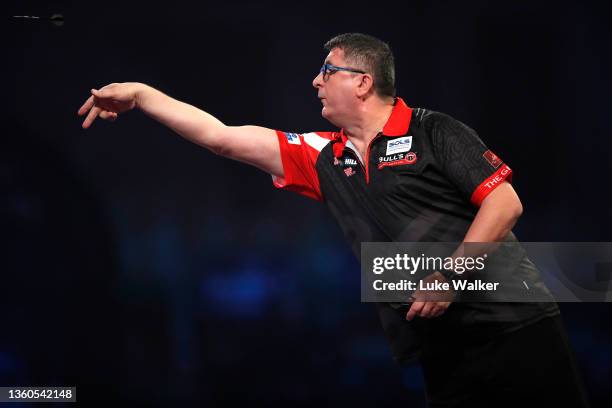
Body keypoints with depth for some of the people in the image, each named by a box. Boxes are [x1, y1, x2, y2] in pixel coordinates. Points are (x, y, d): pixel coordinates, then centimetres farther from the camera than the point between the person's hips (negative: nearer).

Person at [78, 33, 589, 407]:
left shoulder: (433, 132, -2)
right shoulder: (325, 158, 14)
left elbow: (505, 203, -9)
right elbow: (221, 137, 15)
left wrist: (451, 275, -17)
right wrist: (140, 94, 14)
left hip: (512, 328, -5)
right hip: (443, 353, 5)